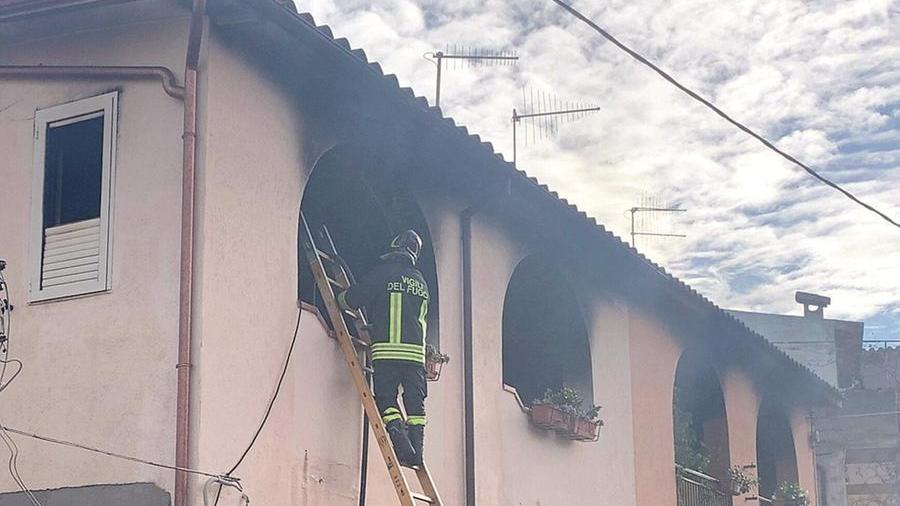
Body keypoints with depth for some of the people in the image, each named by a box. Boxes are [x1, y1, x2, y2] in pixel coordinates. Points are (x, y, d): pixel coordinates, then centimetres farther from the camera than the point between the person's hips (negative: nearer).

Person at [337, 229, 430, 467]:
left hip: (388, 349, -5)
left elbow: (351, 299, 1)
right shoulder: (421, 282, 19)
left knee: (386, 398, -1)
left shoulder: (383, 273, 1)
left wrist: (341, 297, 26)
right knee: (415, 402, 8)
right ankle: (417, 450, 1)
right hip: (416, 351, 5)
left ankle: (402, 444, -18)